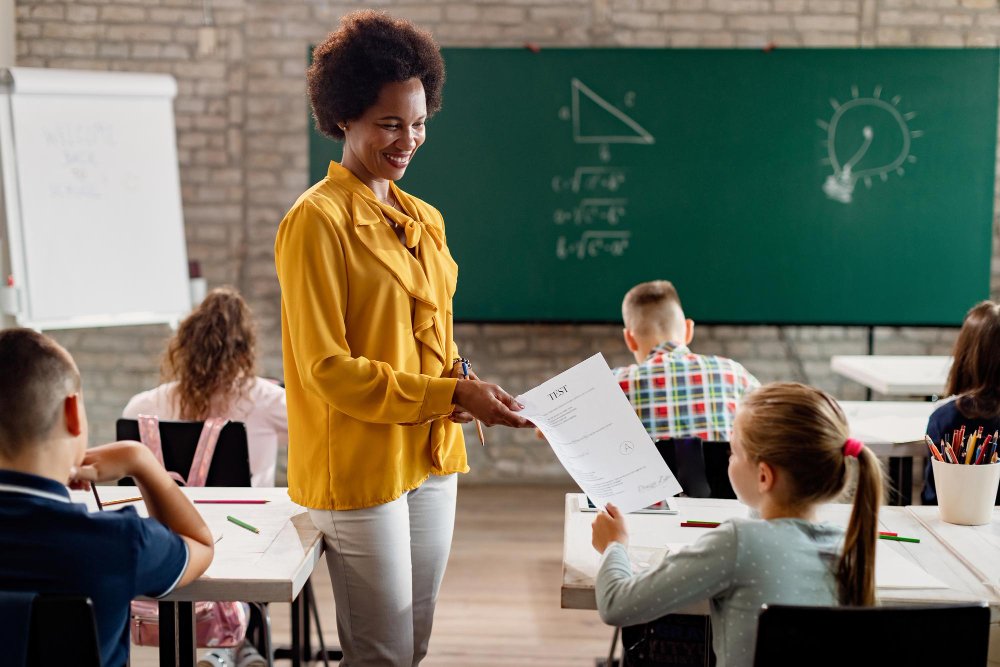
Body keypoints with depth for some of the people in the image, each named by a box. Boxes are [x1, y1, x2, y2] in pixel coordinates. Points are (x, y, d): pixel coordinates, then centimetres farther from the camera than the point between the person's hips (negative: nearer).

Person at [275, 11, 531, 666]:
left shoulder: (424, 219, 12)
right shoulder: (318, 220, -11)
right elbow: (327, 369, -15)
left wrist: (465, 380, -2)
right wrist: (451, 394, -20)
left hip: (432, 455, 7)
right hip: (360, 463, -7)